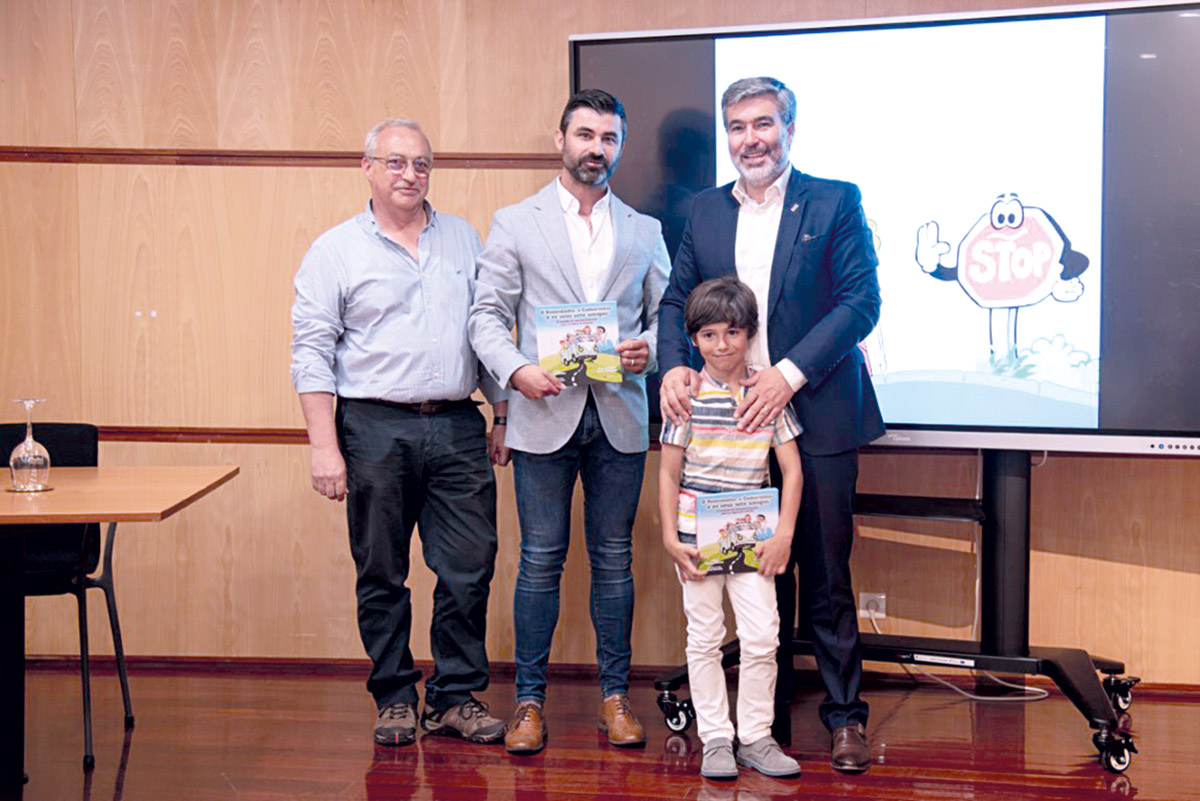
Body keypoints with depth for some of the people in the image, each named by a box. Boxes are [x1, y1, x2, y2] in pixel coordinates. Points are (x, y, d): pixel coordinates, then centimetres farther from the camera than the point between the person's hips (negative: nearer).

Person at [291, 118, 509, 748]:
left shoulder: (464, 239, 13)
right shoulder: (336, 250, 2)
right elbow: (312, 353, -2)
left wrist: (502, 415, 11)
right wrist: (325, 445, -10)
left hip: (457, 427, 3)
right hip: (375, 429, -2)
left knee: (469, 568, 1)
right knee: (381, 574, 5)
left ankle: (455, 696, 14)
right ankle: (394, 697, 18)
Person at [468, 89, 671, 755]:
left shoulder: (644, 231, 13)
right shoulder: (515, 223, 6)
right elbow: (487, 316, 2)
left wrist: (649, 348, -9)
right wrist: (516, 369, -15)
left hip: (620, 418, 2)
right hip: (545, 414, -2)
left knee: (614, 559, 7)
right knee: (541, 560, 1)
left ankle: (615, 695, 17)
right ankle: (529, 700, 11)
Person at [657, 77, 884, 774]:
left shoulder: (835, 202, -1)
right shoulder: (707, 211, 12)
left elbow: (861, 301, -7)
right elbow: (676, 300, 14)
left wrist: (790, 373, -16)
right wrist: (675, 364, -7)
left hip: (815, 418, -3)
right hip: (735, 419, 4)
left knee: (826, 574, 2)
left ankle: (845, 714, 15)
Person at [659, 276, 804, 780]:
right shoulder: (687, 395, -5)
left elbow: (791, 468, 2)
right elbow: (668, 473, -2)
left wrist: (784, 535, -4)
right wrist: (670, 537, -7)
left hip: (752, 537, 2)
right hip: (697, 536, -2)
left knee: (762, 637, 1)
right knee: (705, 639, 6)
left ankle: (756, 737, 15)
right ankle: (715, 739, 16)